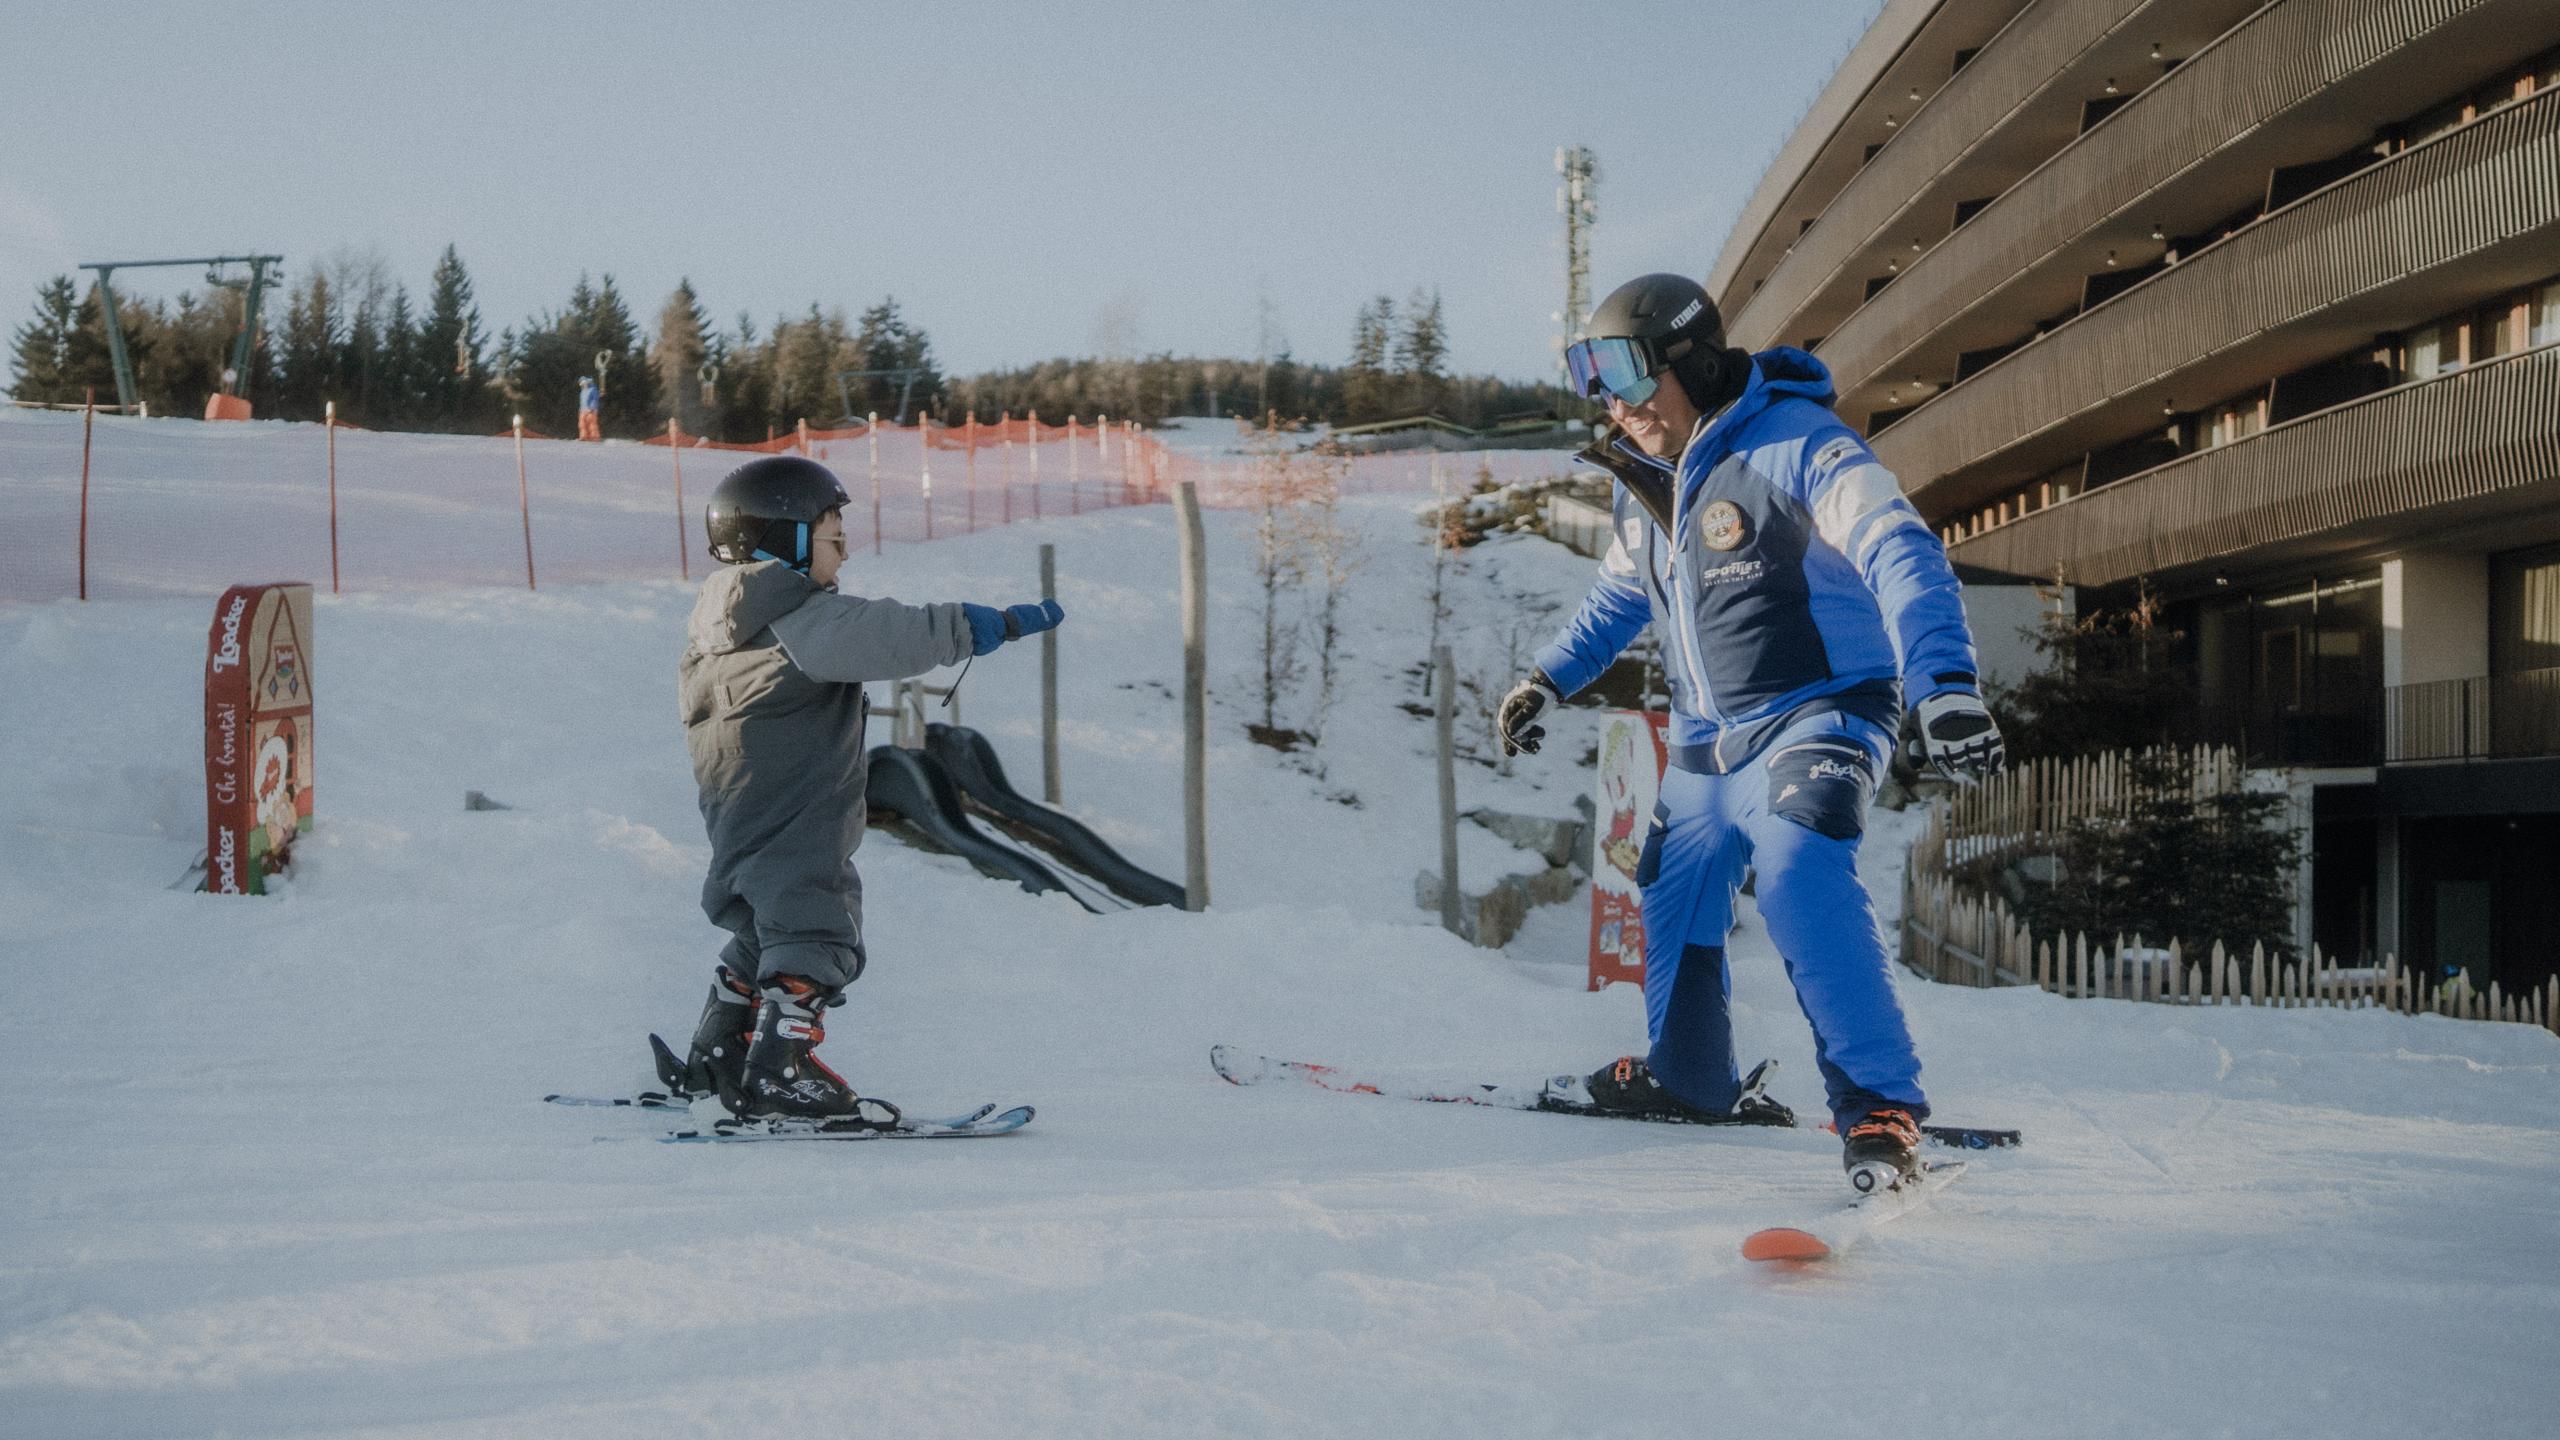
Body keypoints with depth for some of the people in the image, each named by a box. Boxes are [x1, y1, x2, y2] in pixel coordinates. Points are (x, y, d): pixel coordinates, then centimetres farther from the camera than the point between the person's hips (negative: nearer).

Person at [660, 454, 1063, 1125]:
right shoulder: (801, 618, -16)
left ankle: (714, 1058, 26)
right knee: (817, 935, -10)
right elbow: (892, 635, -25)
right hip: (795, 823, -10)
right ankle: (779, 1071, -16)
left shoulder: (720, 625, 16)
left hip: (740, 816, 10)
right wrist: (1003, 622, -25)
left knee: (763, 932, 21)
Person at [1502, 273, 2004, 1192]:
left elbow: (1902, 557, -30)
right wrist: (1550, 680, 24)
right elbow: (1619, 597, 28)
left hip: (1815, 719, -9)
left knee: (1800, 881, -29)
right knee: (1675, 900, 18)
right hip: (1706, 742, 9)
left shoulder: (1797, 446, -19)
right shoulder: (1646, 484, 8)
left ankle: (1880, 1108, -25)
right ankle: (1691, 1080, 39)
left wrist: (1945, 686, -43)